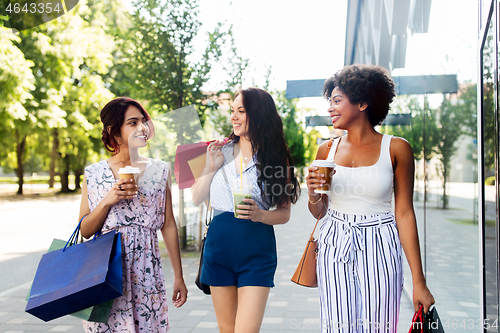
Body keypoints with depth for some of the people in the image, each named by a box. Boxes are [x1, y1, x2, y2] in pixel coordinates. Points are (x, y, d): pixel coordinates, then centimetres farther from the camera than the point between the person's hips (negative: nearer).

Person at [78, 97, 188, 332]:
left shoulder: (159, 170, 5)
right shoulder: (94, 174, 4)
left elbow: (168, 226, 5)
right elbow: (85, 231, 4)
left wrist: (178, 277, 6)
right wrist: (107, 201, -13)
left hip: (145, 270, 1)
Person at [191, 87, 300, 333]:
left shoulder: (276, 156, -1)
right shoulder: (220, 151, 4)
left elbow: (284, 213, 1)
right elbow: (197, 198, 7)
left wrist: (260, 215, -18)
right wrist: (211, 167, -6)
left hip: (257, 249, -3)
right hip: (219, 245, 3)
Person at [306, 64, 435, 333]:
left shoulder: (396, 149, -3)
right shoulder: (327, 150, 6)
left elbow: (404, 213, -3)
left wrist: (419, 282, -5)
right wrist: (313, 194, -11)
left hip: (379, 249, -2)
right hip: (334, 249, 2)